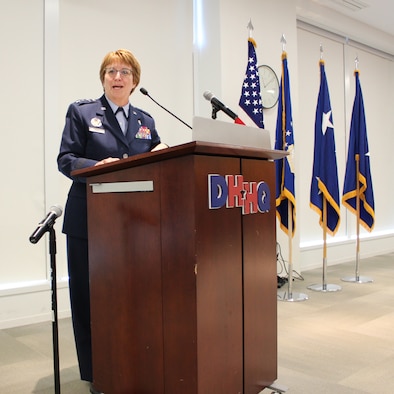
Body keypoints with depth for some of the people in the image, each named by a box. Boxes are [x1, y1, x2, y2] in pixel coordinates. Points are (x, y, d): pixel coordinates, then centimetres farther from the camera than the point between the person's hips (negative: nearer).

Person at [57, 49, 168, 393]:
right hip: (90, 220, -3)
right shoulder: (81, 112, 4)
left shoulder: (146, 121, 15)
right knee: (90, 296, 3)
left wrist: (160, 156, -9)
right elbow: (65, 159, -4)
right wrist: (97, 167, -22)